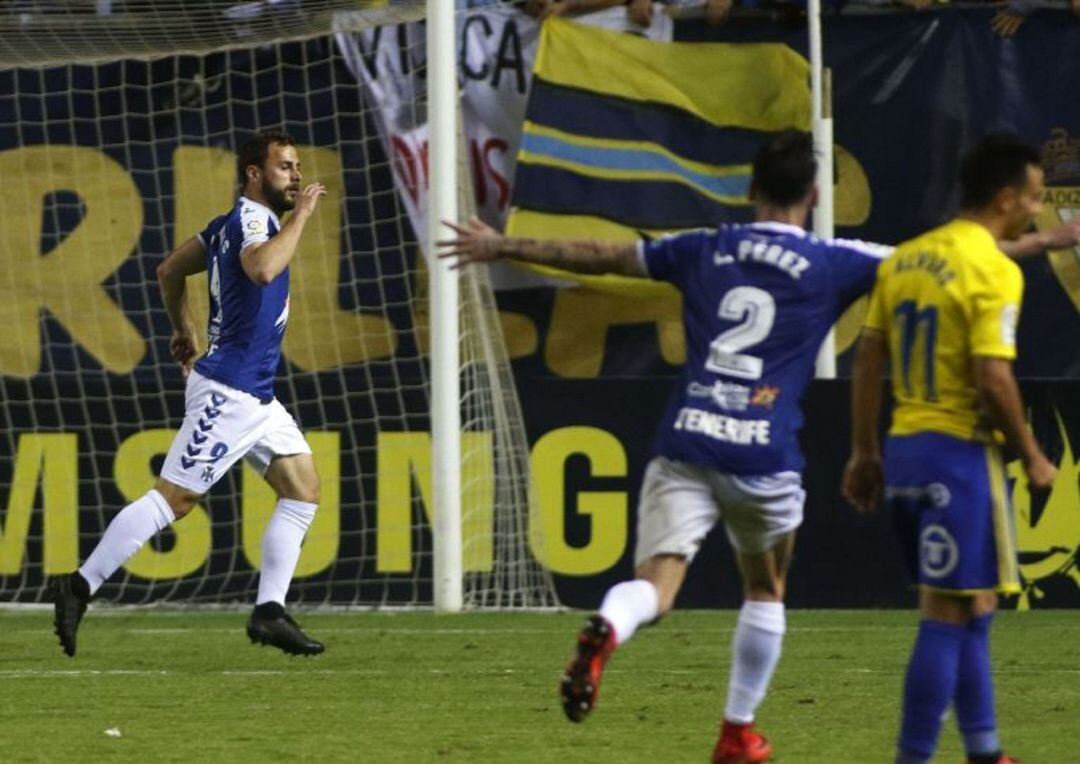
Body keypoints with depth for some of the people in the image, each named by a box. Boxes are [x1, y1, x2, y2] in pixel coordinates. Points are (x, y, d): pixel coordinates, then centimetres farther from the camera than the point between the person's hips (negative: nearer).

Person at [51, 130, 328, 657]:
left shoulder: (230, 225, 15)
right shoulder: (250, 219, -14)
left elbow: (169, 270, 24)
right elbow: (262, 269, -37)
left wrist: (183, 330, 34)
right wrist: (300, 215, -26)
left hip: (255, 396, 10)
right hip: (228, 392, -10)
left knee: (303, 490, 7)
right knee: (173, 498, -10)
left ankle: (269, 612, 6)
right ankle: (79, 588, -5)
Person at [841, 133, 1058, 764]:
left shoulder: (906, 258, 11)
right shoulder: (994, 270, -13)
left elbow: (869, 359, 12)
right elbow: (992, 377, -20)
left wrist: (865, 453, 17)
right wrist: (1031, 456, -8)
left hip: (904, 448, 8)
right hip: (960, 452, -8)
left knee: (973, 610, 18)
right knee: (949, 617, -5)